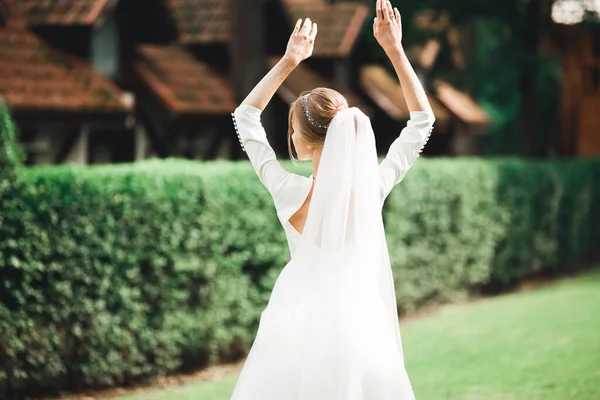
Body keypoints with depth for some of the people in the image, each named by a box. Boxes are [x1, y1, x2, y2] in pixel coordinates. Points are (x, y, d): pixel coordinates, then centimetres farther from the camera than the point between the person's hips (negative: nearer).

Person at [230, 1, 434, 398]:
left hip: (298, 329, -1)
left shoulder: (290, 194, -13)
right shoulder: (373, 187, -10)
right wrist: (395, 50, 3)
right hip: (357, 325, 1)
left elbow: (245, 117, 2)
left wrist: (288, 61, 2)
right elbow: (423, 119, 4)